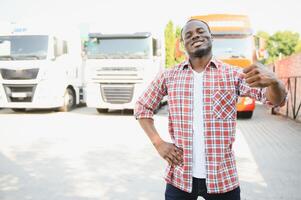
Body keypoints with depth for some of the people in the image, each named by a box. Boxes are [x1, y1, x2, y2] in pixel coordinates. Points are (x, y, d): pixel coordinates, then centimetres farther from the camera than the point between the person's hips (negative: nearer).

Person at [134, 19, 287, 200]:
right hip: (179, 177, 1)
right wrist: (158, 143, -2)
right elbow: (142, 108, 10)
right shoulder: (169, 76, 2)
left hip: (223, 179, 0)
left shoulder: (233, 74, -3)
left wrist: (273, 80, -34)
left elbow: (277, 100, -11)